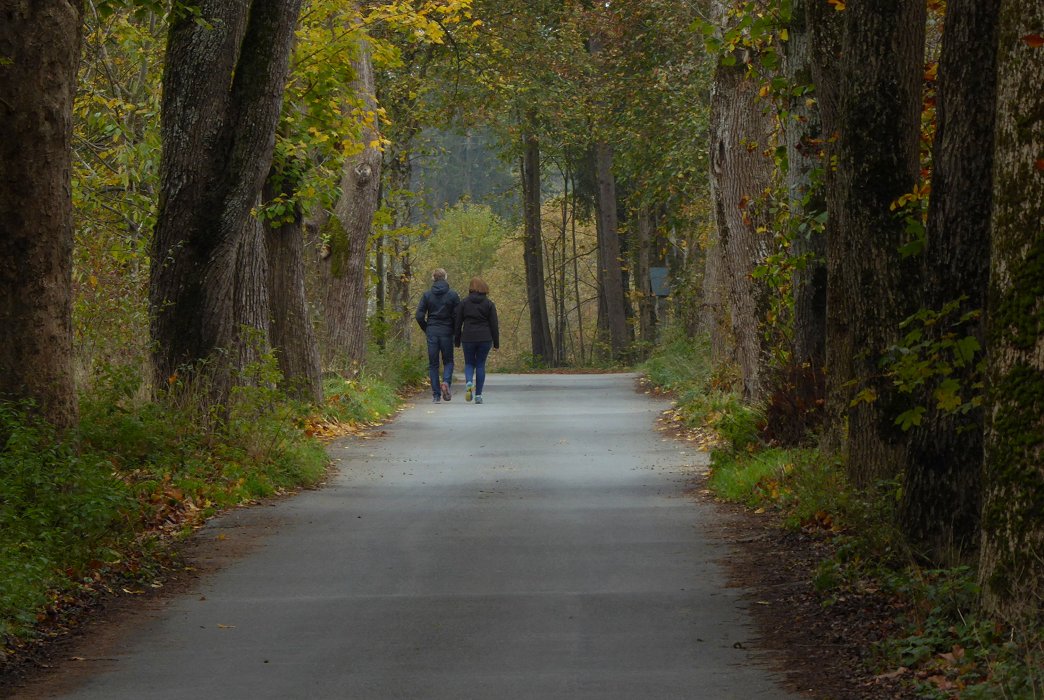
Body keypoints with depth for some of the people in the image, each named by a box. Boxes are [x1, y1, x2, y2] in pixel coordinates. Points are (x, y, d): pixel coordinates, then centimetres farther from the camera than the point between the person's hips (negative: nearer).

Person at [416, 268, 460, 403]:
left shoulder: (427, 295, 0)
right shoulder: (453, 295, -3)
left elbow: (419, 316, -3)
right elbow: (457, 316, -6)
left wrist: (426, 330, 11)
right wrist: (454, 331, 9)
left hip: (432, 332, 1)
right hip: (447, 332, -1)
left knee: (433, 364, 7)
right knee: (448, 361, 12)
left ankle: (436, 395, 2)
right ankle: (446, 382, -16)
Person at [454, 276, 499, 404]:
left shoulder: (464, 303, 1)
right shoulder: (489, 304, 0)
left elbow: (458, 323, 3)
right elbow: (494, 325, -1)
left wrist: (457, 340, 11)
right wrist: (496, 342, 5)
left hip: (468, 338, 0)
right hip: (484, 339, 0)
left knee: (469, 363, 14)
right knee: (481, 365, 8)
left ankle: (468, 382, -16)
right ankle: (478, 395, 4)